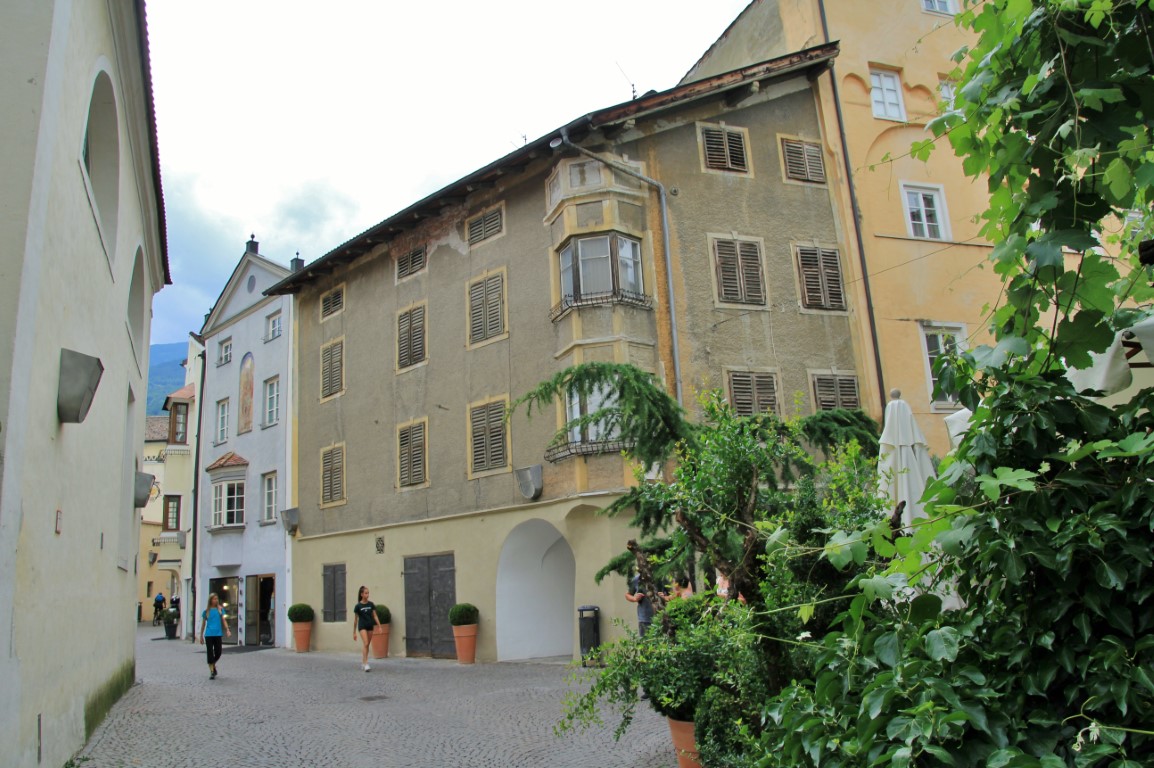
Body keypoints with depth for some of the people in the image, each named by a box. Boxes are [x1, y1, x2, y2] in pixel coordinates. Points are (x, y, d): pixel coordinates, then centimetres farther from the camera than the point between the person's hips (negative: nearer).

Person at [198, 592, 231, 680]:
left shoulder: (220, 609, 5)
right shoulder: (206, 611, 5)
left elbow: (224, 620, -1)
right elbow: (203, 624, 11)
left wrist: (227, 630, -16)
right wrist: (201, 636, 12)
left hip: (218, 634, 1)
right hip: (208, 635, -1)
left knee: (218, 653, 4)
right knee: (210, 653, -3)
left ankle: (213, 665, 34)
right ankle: (212, 672, 5)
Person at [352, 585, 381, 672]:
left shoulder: (371, 604, 3)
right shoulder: (358, 606, -5)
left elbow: (375, 616, 5)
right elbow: (355, 619, 1)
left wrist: (379, 626, -2)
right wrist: (354, 632, 3)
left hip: (370, 626, 4)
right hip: (362, 626, -4)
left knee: (367, 645, 8)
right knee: (365, 644, -16)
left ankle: (363, 662, 21)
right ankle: (366, 664, -18)